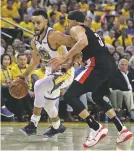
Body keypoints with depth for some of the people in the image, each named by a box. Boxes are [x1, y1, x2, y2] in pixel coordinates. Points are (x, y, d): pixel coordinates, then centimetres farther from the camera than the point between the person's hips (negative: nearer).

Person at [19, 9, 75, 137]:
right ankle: (57, 127, 45)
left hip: (64, 72, -9)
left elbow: (75, 43, -29)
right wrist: (24, 76, 15)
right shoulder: (34, 41, 1)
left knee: (39, 86, -29)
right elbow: (35, 62, 17)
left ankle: (33, 124, -23)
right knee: (47, 103, 18)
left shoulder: (53, 36, -25)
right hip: (51, 73, 9)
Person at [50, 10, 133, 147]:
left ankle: (97, 128, -17)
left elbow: (83, 42, -16)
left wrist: (65, 58, -13)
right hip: (111, 66, 9)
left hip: (98, 65, -9)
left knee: (70, 96, -7)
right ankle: (122, 130, 23)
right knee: (97, 98, 32)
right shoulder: (90, 31, 33)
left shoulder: (75, 29, 6)